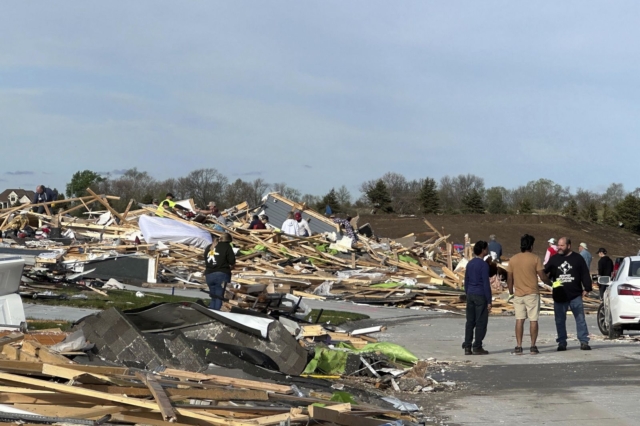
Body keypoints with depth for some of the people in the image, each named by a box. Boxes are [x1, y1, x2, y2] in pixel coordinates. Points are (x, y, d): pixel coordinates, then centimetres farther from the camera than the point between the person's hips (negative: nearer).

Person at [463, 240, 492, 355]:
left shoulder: (469, 264, 9)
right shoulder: (483, 265, -13)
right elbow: (486, 284, -15)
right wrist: (489, 301, -12)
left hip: (470, 295, 7)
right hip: (481, 296, -7)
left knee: (470, 321, 8)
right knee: (481, 322, 0)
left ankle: (467, 347, 5)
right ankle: (477, 347, 0)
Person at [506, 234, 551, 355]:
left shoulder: (513, 259, 3)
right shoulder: (535, 259, -7)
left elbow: (509, 279, 6)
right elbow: (543, 277, -8)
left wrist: (511, 292, 17)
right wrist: (551, 283, 11)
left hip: (518, 294, 3)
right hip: (532, 293, -3)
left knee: (519, 320, 6)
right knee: (533, 320, 3)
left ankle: (518, 347, 2)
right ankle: (533, 347, 4)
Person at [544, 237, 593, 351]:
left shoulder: (578, 258, 3)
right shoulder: (554, 259, 10)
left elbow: (585, 274, 3)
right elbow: (546, 273, 12)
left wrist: (587, 288, -4)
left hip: (575, 295, -2)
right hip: (559, 296, 2)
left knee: (580, 319, -2)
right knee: (560, 320, 5)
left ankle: (584, 342, 2)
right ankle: (562, 343, 11)